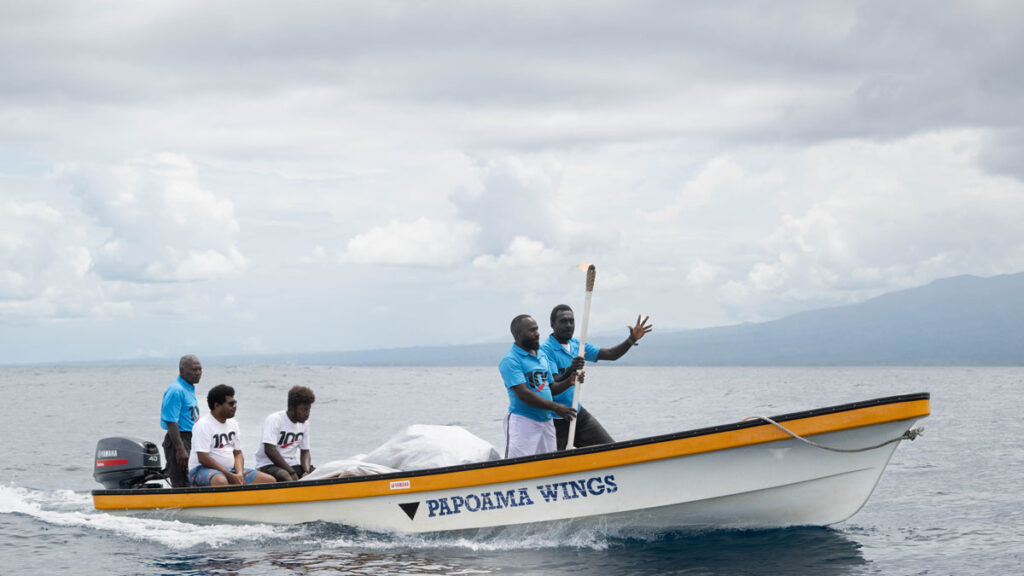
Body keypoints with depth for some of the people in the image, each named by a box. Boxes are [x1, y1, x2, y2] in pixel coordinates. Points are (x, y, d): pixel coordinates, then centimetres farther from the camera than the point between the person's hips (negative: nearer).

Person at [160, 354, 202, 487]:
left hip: (191, 440, 10)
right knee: (182, 485, -10)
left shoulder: (190, 389, 16)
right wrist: (180, 449, -24)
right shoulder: (175, 390, -15)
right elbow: (171, 422, -20)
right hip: (179, 441, -10)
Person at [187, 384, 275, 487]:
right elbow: (203, 458, -19)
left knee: (270, 480, -6)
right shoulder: (203, 425, -12)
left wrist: (239, 473, -7)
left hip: (230, 469, 8)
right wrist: (230, 476, -19)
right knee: (220, 481, -43)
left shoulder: (233, 424, 14)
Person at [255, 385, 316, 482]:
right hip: (268, 465, -7)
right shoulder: (274, 420, -12)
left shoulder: (304, 423, 10)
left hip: (292, 465, 7)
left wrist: (306, 472, -9)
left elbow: (305, 452, 13)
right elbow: (269, 450, -21)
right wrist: (291, 472, -24)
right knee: (284, 476, -39)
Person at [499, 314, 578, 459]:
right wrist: (556, 407, -22)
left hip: (546, 421, 8)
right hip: (522, 421, -8)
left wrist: (570, 381, 0)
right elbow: (523, 394, -19)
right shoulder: (510, 360, -11)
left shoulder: (542, 356, 17)